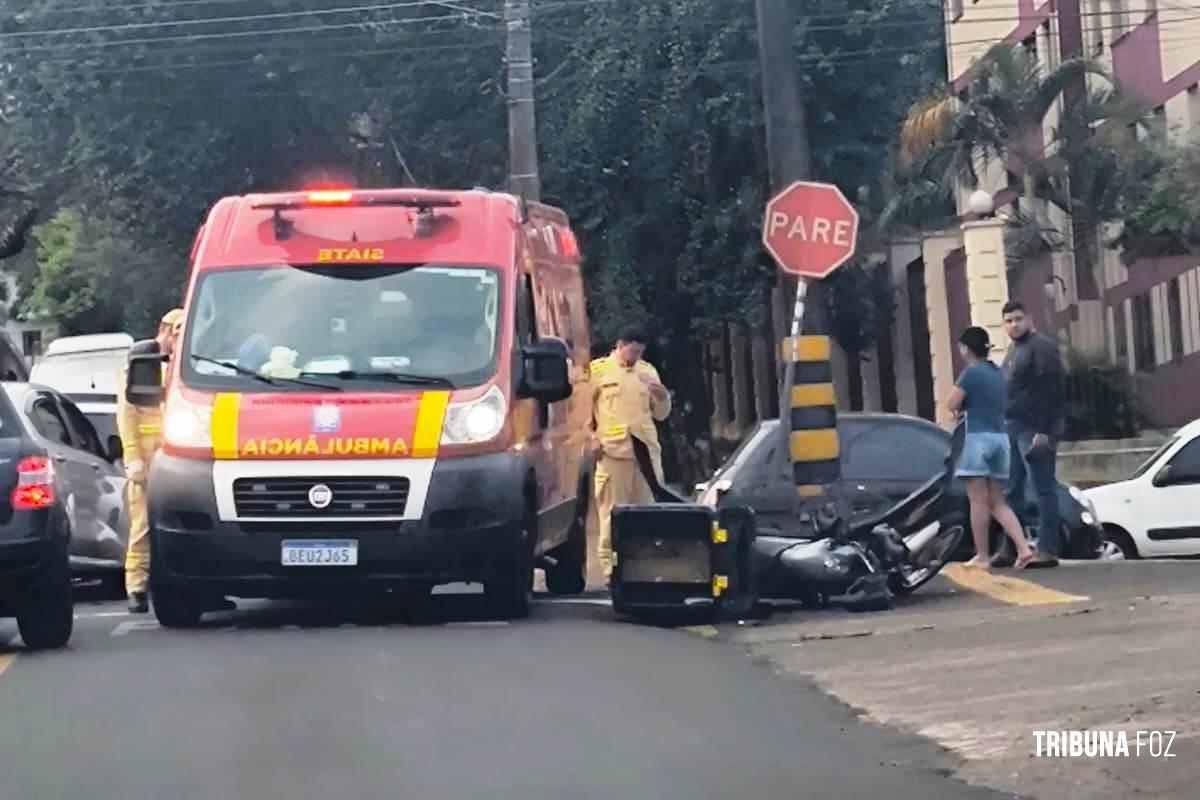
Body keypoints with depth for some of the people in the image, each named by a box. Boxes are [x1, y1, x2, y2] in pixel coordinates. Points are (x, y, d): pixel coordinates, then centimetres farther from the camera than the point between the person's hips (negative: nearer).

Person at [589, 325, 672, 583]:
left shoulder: (648, 371, 15)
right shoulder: (597, 370, 2)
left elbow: (661, 414, 17)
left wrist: (663, 396, -4)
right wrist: (592, 439, -6)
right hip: (613, 451, -4)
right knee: (613, 513, -3)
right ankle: (610, 567, -1)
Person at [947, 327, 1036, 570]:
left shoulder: (971, 372, -10)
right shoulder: (998, 373, 14)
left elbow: (953, 405, -11)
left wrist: (963, 405, 9)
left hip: (978, 438, -8)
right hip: (1000, 438, 8)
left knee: (978, 500, -2)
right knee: (998, 502, 10)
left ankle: (982, 556, -1)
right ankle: (1023, 547, -4)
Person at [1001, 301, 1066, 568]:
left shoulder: (1041, 347, -9)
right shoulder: (1014, 350, 20)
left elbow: (1051, 391, -17)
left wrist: (1044, 431, -23)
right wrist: (1005, 426, 17)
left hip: (1035, 429, -10)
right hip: (1014, 428, 10)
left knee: (1043, 489, -7)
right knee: (1012, 490, 10)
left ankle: (1048, 550, -7)